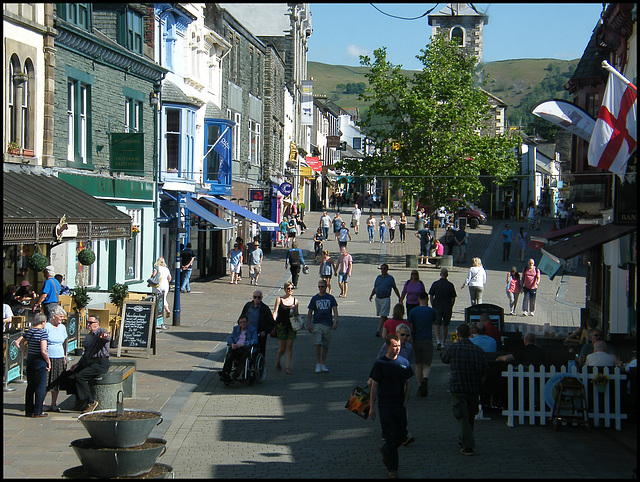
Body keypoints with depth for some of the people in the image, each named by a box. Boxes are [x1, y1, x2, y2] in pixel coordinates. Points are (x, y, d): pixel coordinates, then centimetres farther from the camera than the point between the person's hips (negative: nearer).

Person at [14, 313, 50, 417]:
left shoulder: (28, 332, 5)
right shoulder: (42, 333, -16)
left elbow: (17, 343, 10)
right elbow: (43, 351, -22)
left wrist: (25, 352, 14)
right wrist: (48, 362, -10)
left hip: (29, 360, 7)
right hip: (40, 361, -7)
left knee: (30, 386, 15)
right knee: (40, 386, 1)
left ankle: (28, 410, 20)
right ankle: (38, 412, 2)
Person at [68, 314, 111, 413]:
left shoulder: (102, 332, -10)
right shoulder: (88, 336, 19)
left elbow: (108, 338, -35)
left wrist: (105, 337, -59)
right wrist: (78, 364, 18)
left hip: (101, 363, -9)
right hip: (89, 362, 9)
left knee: (79, 376, -24)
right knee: (71, 374, -2)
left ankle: (91, 402, -17)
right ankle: (79, 400, 8)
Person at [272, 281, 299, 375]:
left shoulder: (295, 301, 9)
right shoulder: (279, 299, 2)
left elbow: (296, 314, 15)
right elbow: (275, 313, -2)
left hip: (291, 325, 2)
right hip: (281, 325, -2)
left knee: (289, 346, -5)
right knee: (282, 347, 1)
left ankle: (288, 367, -3)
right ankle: (277, 361, 31)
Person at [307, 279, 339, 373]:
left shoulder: (331, 298, 8)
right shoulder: (314, 298, 6)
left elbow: (335, 310, 1)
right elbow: (309, 312, 9)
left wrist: (335, 321, -14)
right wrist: (309, 324, -1)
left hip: (328, 324, 1)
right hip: (317, 324, -1)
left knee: (326, 346, 6)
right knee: (317, 344, -15)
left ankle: (323, 364, 17)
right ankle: (318, 364, -9)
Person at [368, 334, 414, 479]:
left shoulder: (404, 362, 4)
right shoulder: (379, 363, -6)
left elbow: (408, 383, 9)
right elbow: (374, 385, -3)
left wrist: (405, 402, -2)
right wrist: (372, 407, -4)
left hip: (400, 405, 4)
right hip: (385, 405, -4)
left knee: (402, 435, 8)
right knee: (391, 436, -2)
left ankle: (385, 450, 37)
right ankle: (392, 468, 7)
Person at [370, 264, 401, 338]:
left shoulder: (390, 278, 0)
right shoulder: (378, 277, 11)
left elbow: (395, 288, 5)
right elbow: (374, 288, 14)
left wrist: (399, 298, 4)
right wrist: (371, 295, -3)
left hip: (386, 299, -5)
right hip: (377, 298, 5)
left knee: (383, 315, -10)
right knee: (384, 316, 12)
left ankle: (378, 331, -14)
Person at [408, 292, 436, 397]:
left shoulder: (413, 311, -1)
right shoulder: (431, 311, -3)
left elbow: (410, 327, 0)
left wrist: (410, 340, 12)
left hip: (416, 341, 1)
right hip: (427, 340, -1)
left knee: (418, 365, 12)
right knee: (427, 365, 2)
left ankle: (420, 387, 11)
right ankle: (425, 379, -27)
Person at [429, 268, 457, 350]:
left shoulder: (435, 284, -3)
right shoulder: (450, 285, -4)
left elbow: (431, 297, 0)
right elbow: (453, 298, -3)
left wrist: (433, 306, 11)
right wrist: (450, 307, 10)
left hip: (437, 307, -1)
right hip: (447, 308, 1)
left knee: (436, 324, 2)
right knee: (445, 325, 14)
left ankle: (438, 340, -19)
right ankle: (443, 342, 18)